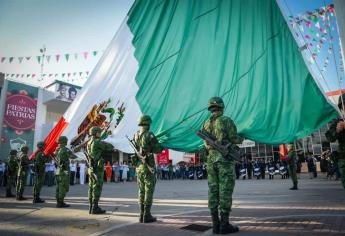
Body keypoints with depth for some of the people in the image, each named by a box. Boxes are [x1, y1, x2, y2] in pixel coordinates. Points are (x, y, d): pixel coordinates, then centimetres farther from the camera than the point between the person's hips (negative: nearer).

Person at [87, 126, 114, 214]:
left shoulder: (89, 143, 14)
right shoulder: (98, 142, -14)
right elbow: (111, 147, -9)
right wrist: (106, 144, 11)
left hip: (91, 168, 9)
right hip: (98, 169, -9)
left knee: (92, 188, 10)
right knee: (97, 188, -5)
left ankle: (91, 208, 15)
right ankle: (95, 208, -1)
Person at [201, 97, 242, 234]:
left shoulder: (206, 124, 12)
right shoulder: (226, 120, -6)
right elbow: (234, 139, -6)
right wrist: (242, 138, 16)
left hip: (211, 160, 6)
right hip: (225, 159, -6)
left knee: (213, 192, 5)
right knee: (225, 192, -3)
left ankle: (216, 224, 8)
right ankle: (225, 225, 0)